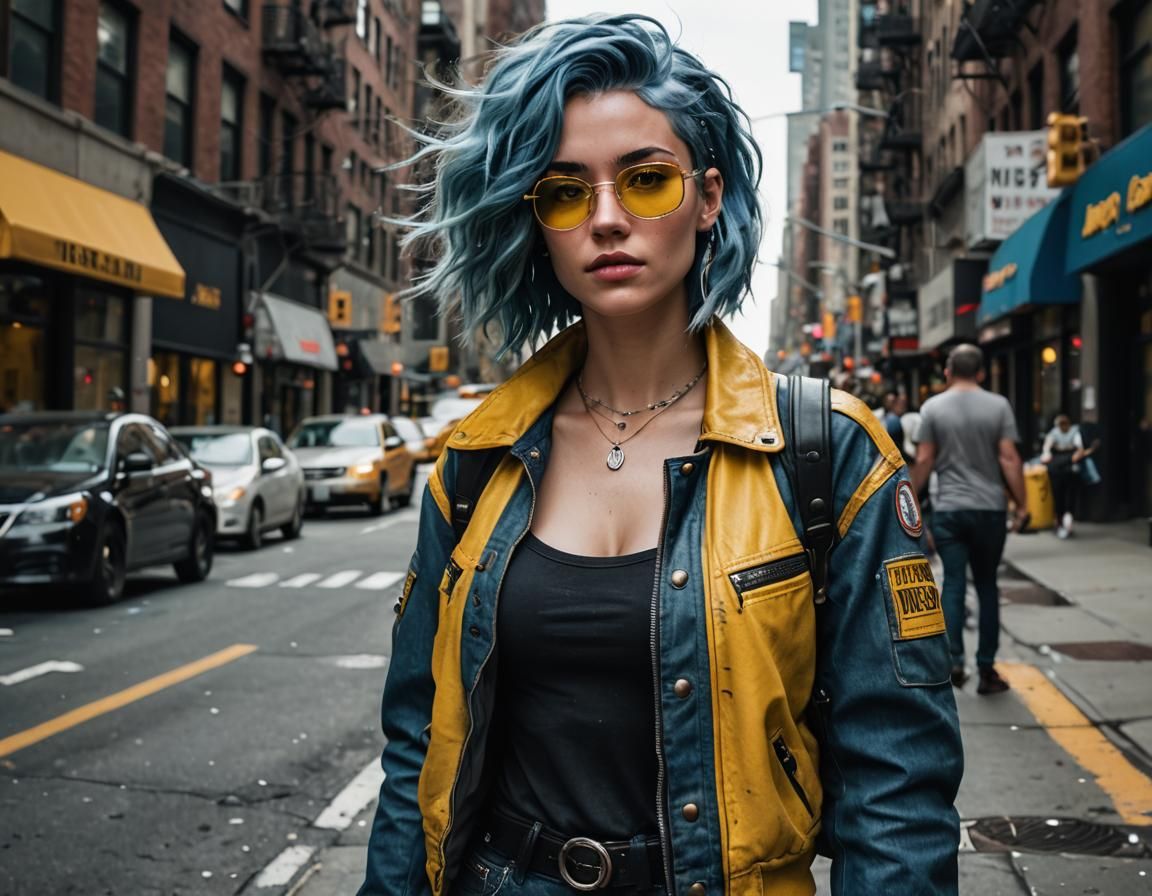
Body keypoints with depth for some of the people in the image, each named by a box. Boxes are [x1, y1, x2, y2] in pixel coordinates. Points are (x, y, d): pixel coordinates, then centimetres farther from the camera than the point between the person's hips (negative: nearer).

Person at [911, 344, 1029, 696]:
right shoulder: (998, 406, -1)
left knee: (953, 584, 3)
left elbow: (924, 460, -2)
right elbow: (1009, 459, -6)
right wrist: (1022, 504, -1)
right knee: (986, 586, 9)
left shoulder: (933, 407, 0)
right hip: (989, 508, 0)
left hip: (948, 509, 0)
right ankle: (986, 669, 12)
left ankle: (954, 661, -9)